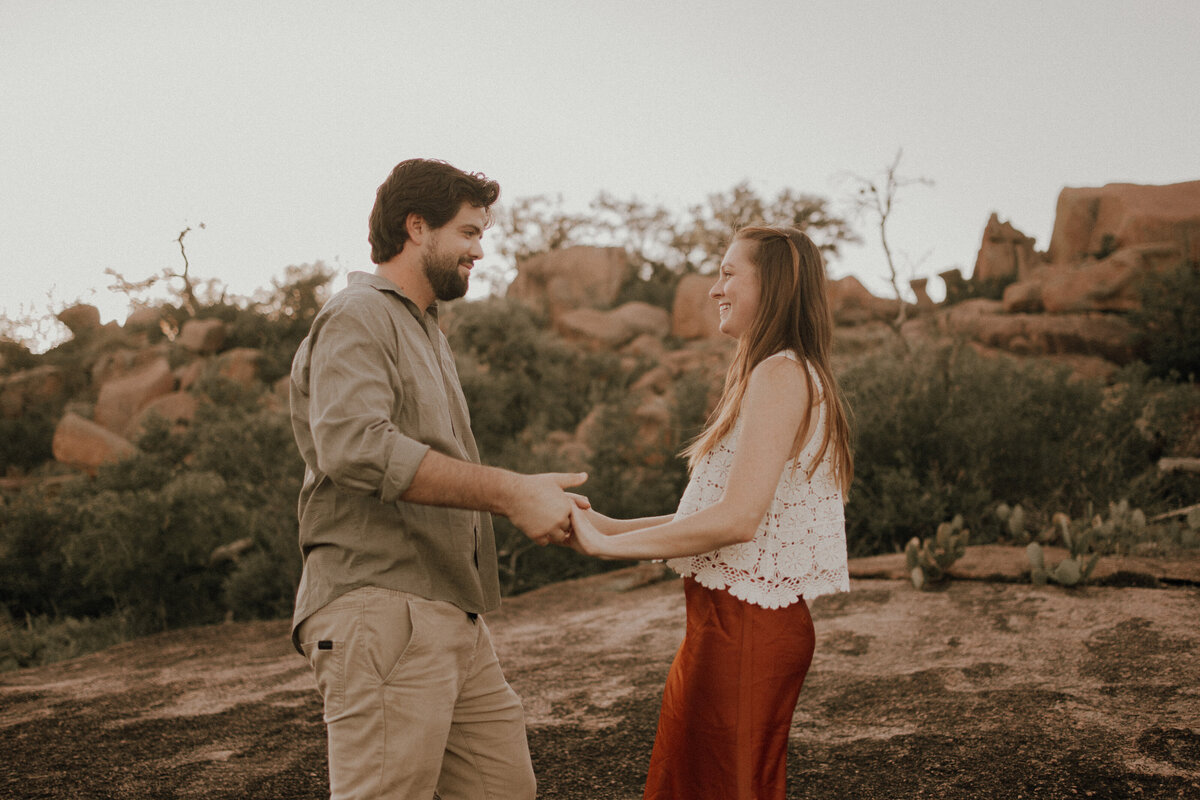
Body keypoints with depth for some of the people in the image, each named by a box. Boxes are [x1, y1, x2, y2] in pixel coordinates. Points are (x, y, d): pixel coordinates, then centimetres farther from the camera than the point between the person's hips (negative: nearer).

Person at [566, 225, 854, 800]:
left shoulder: (780, 375, -15)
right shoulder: (777, 375, 17)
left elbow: (737, 519, -24)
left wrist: (606, 543, -17)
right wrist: (611, 525, 9)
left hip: (745, 624, -10)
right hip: (727, 618, 10)